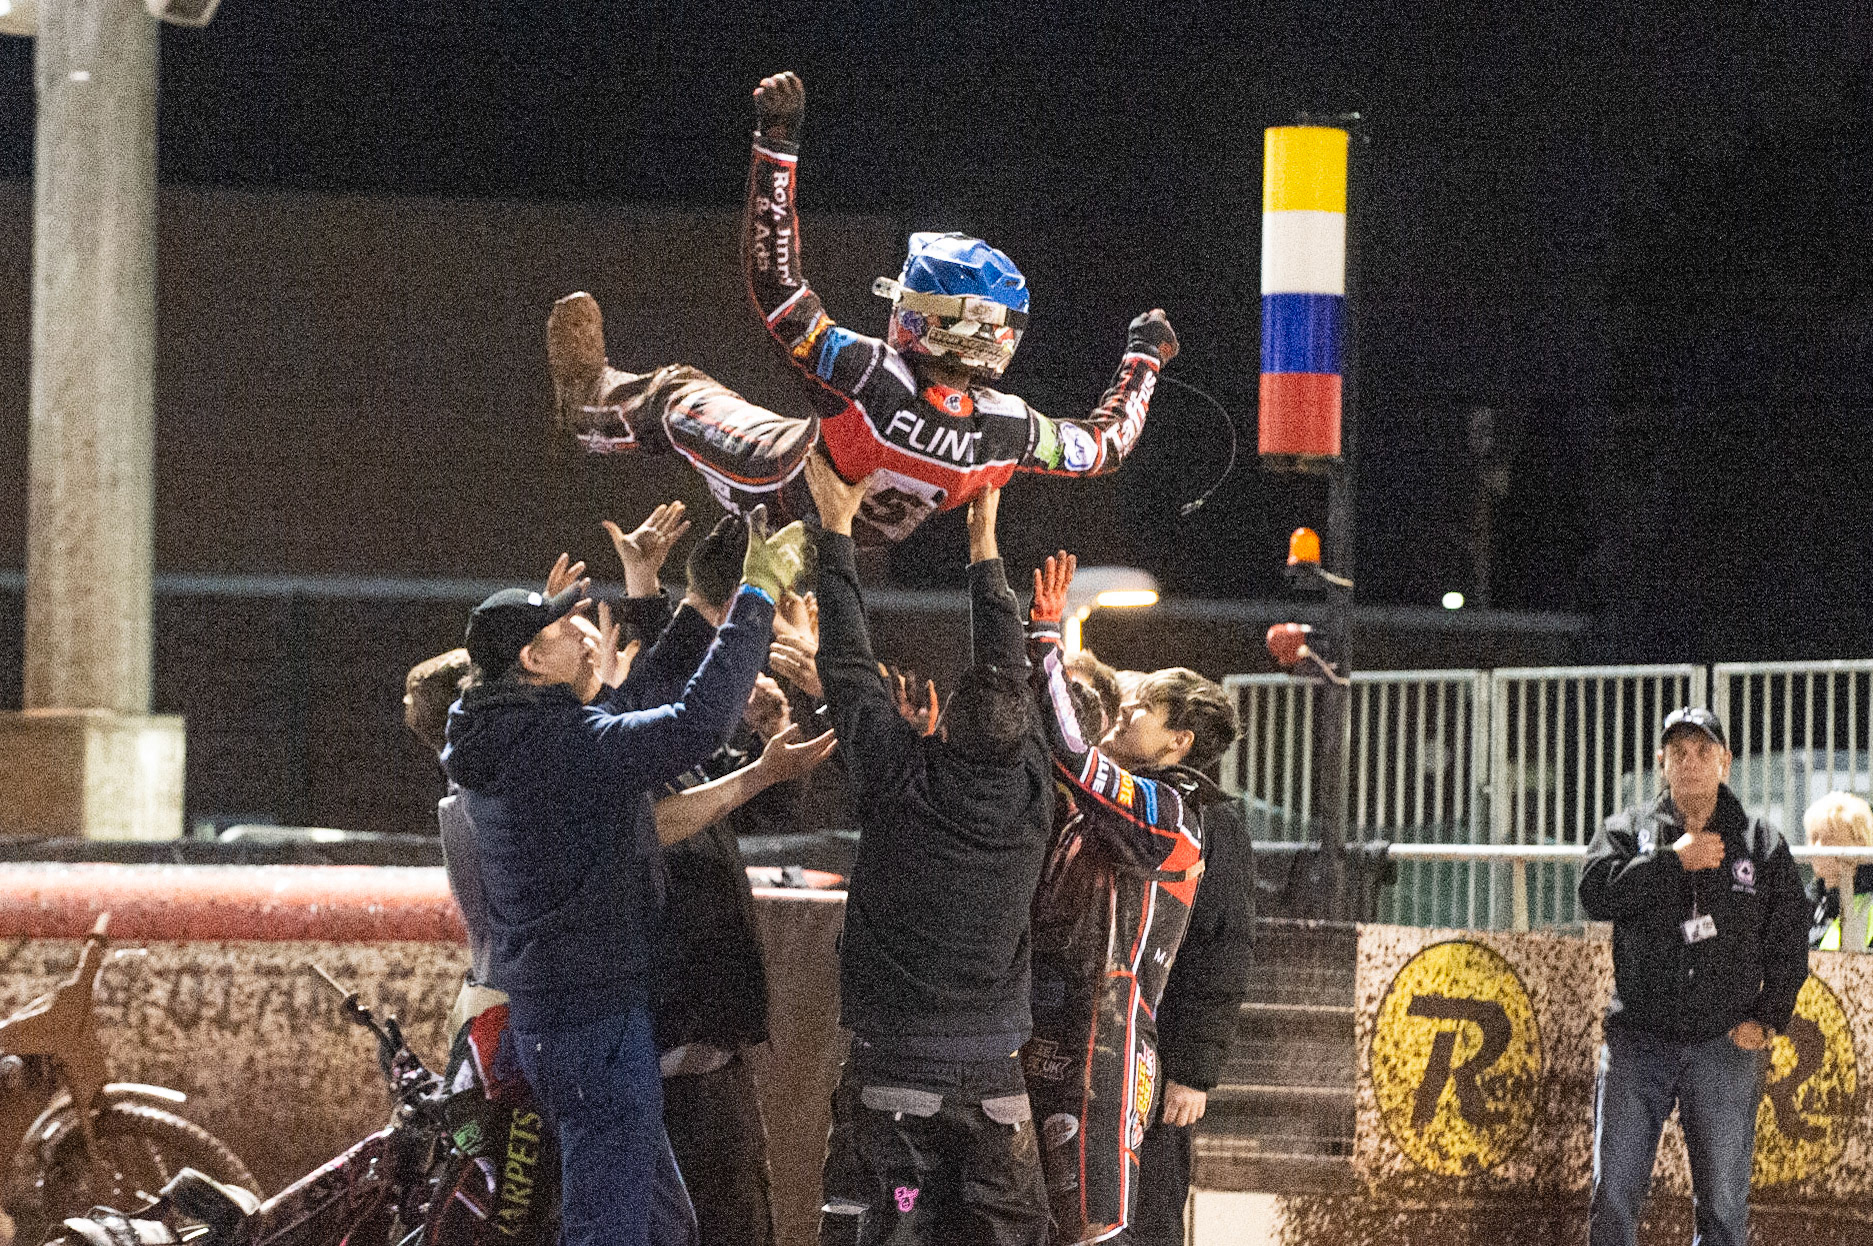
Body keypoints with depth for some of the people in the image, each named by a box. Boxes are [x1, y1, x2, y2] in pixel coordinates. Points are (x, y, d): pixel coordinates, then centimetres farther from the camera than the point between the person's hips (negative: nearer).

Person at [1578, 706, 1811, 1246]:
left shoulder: (1762, 845, 9)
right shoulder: (1628, 831, 7)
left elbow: (1788, 942, 9)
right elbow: (1596, 892, -12)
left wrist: (1767, 1018, -2)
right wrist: (1673, 861, -13)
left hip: (1726, 1045, 0)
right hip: (1639, 1040, 0)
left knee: (1723, 1202, 3)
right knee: (1613, 1190, -2)